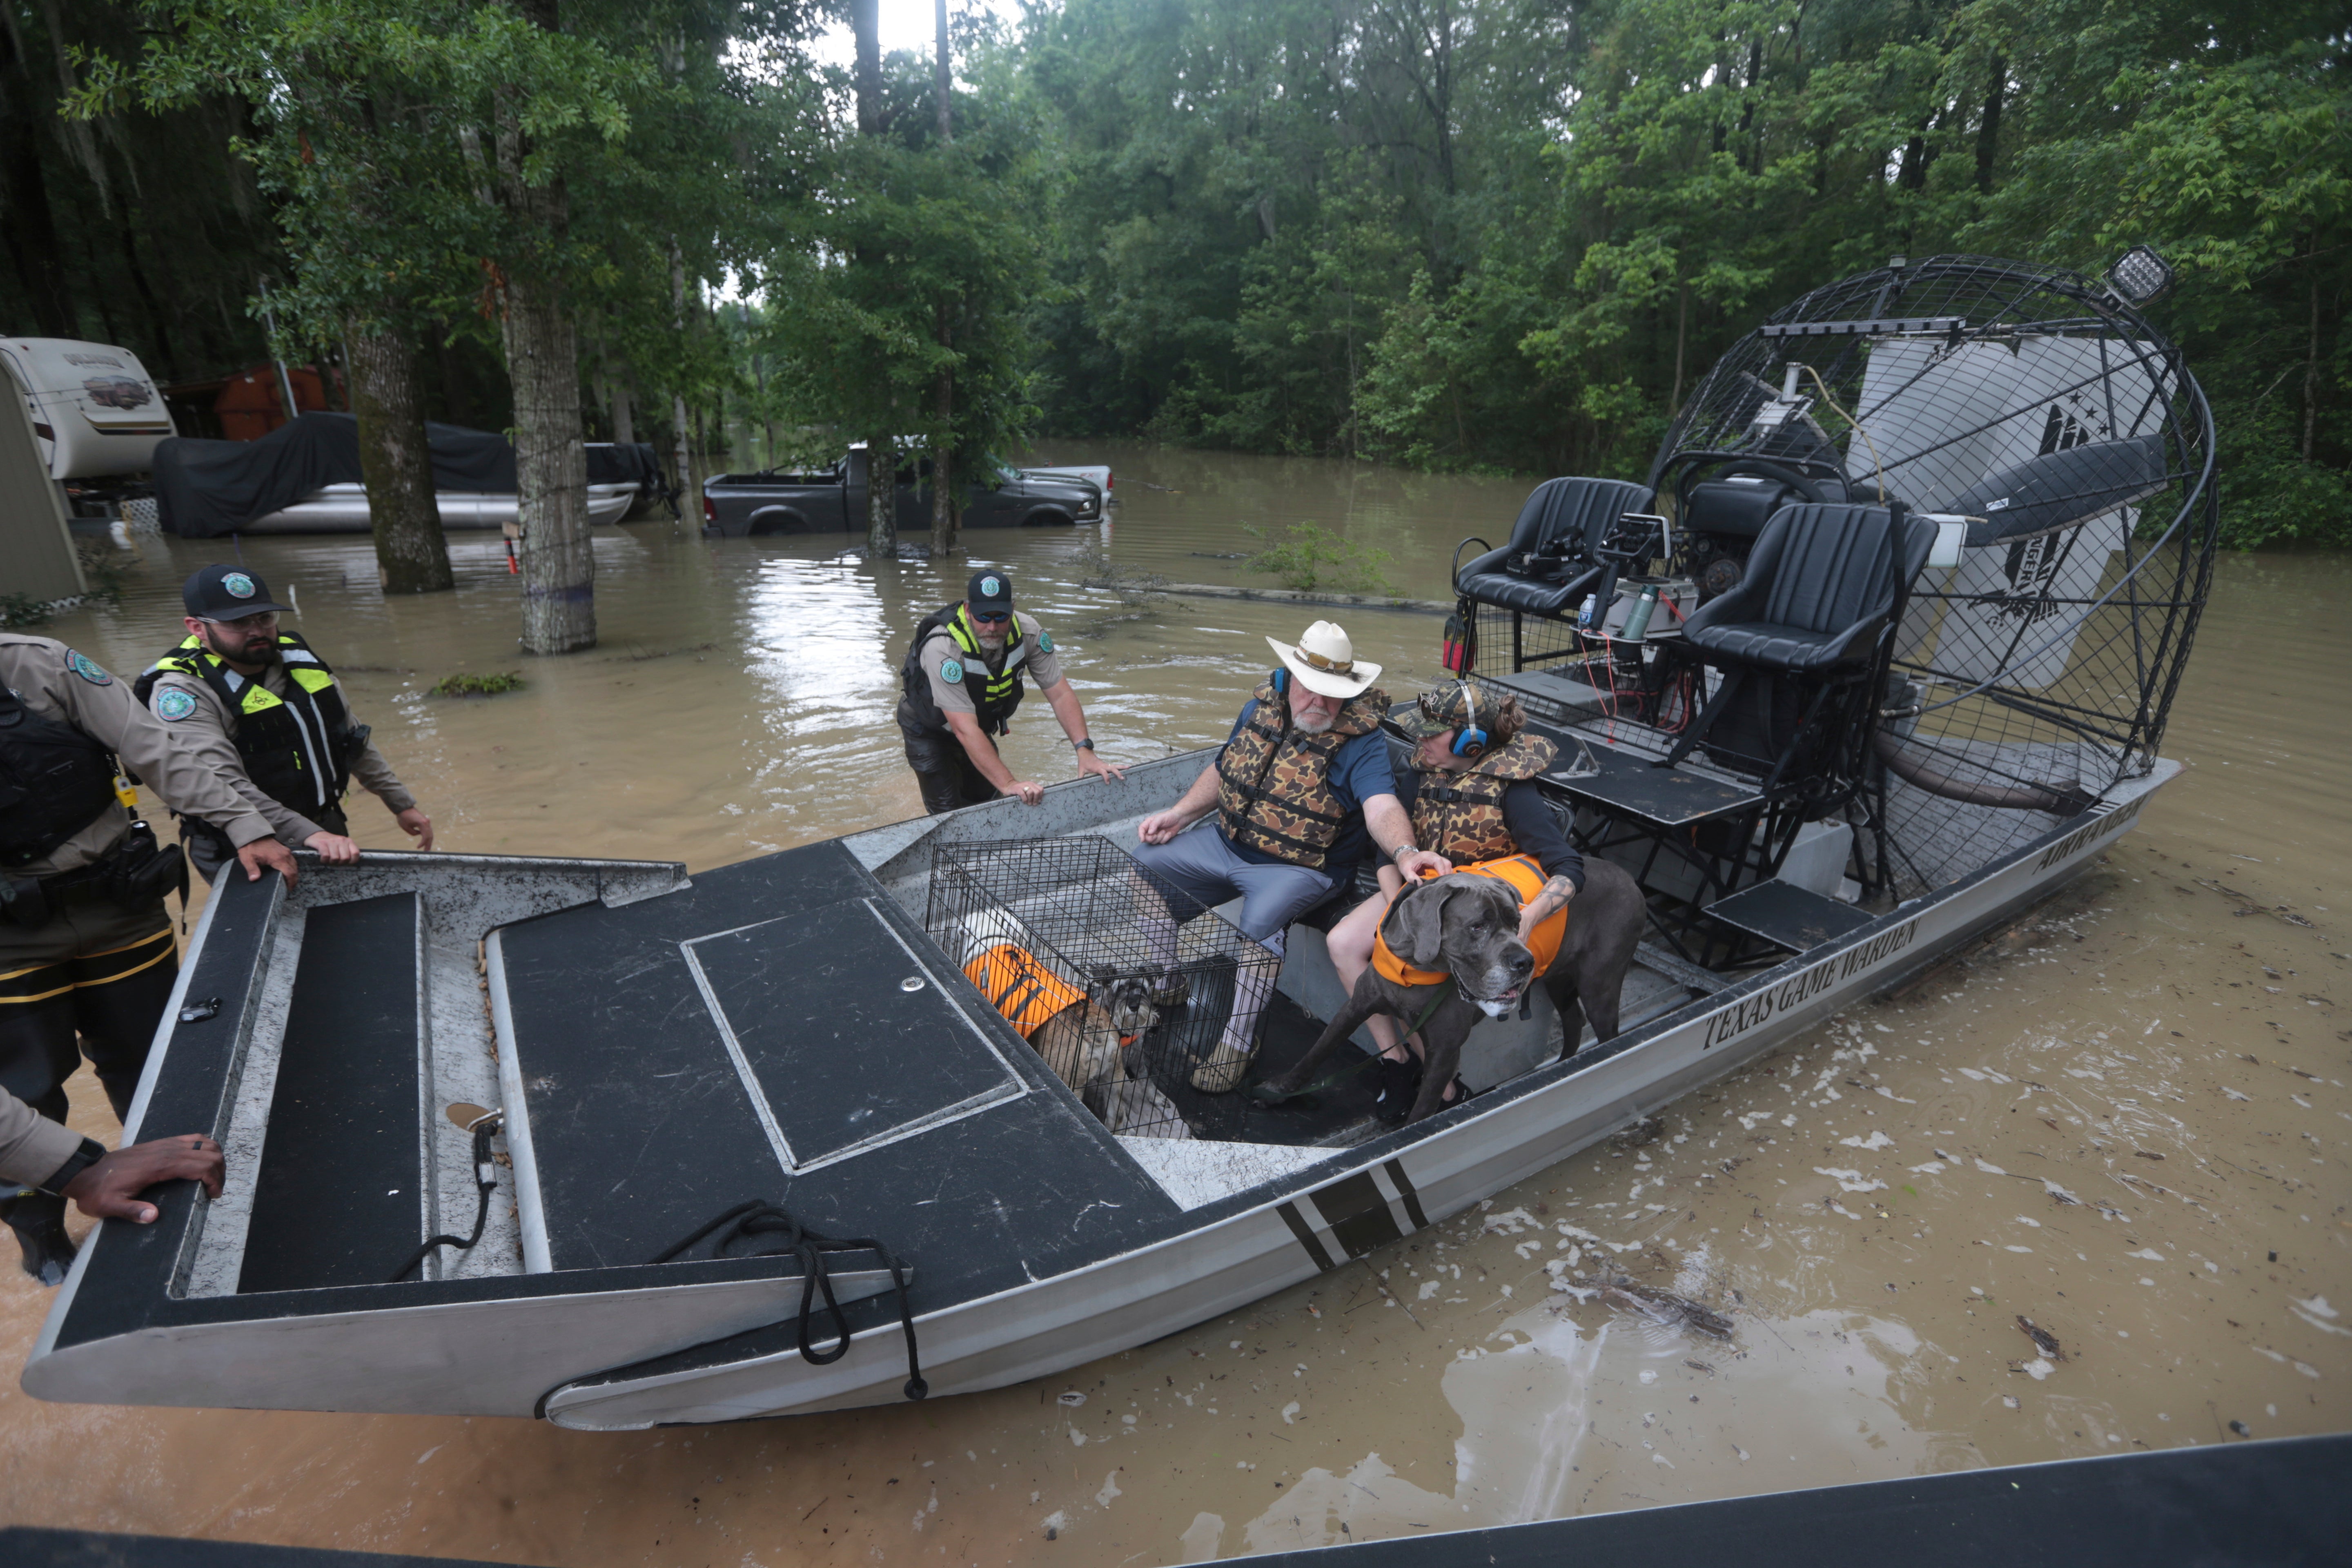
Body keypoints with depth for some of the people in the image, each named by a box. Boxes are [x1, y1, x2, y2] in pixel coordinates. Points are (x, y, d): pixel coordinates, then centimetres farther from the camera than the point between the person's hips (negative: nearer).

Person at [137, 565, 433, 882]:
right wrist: (306, 834, -39)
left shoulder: (297, 656, 5)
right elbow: (220, 785, -28)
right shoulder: (182, 690, -15)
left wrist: (401, 804, 16)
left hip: (330, 835, 6)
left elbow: (353, 737, 15)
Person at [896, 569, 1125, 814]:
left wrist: (1085, 751, -32)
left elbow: (1060, 694, -20)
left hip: (982, 725, 5)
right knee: (949, 814, -9)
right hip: (928, 729, -5)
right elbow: (965, 729, -41)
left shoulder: (1028, 632, -24)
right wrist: (1008, 784, -47)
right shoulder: (943, 649, -38)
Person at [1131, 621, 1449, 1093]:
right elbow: (1223, 770, 16)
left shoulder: (1361, 740, -16)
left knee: (1260, 921, -34)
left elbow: (1382, 808, -32)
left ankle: (1239, 1041, -13)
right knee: (1145, 865, 1)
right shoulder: (1261, 708, 2)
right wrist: (1177, 815, 5)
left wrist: (1404, 852, -54)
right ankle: (1162, 984, 18)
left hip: (1299, 868, -6)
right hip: (1226, 842, 7)